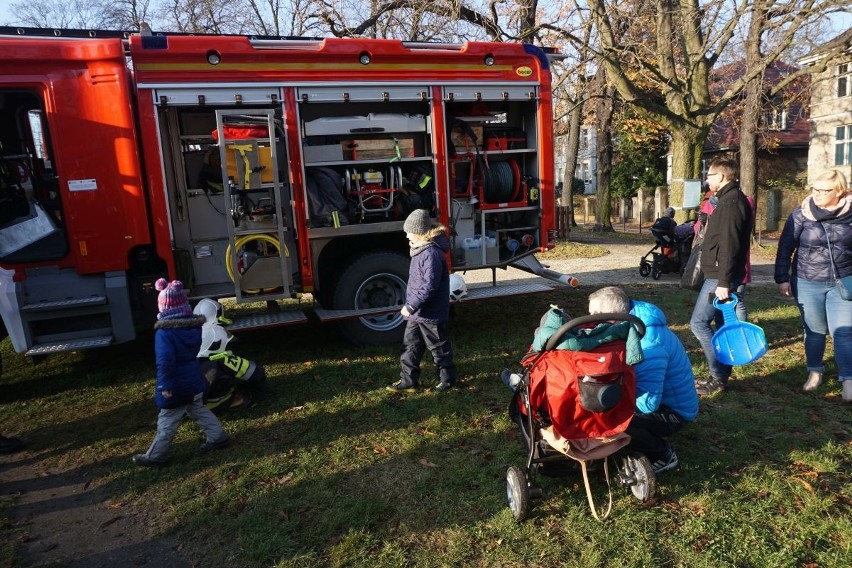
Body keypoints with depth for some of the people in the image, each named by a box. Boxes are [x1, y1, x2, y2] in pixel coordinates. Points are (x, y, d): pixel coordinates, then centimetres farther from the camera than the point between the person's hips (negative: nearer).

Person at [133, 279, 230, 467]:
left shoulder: (165, 333, -24)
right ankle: (218, 437, 26)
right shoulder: (194, 325, -1)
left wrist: (165, 385, -22)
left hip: (175, 386, -7)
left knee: (167, 421, 5)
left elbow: (164, 361, -26)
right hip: (193, 380, 7)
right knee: (199, 410, 22)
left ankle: (154, 456, 18)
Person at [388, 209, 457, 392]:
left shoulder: (432, 253, -24)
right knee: (410, 346, 15)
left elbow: (430, 286, -28)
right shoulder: (420, 249, 7)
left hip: (432, 314, -10)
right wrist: (410, 306, 17)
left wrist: (411, 306, -24)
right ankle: (409, 380, 27)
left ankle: (447, 379, 26)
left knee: (439, 348, 8)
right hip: (416, 313, 10)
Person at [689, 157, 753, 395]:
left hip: (720, 277, -10)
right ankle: (721, 375, 20)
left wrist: (723, 282, -26)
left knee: (699, 322, -8)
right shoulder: (730, 199, 16)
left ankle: (719, 378, -2)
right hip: (720, 275, 10)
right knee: (722, 325, 12)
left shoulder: (731, 201, -16)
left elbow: (729, 245, -23)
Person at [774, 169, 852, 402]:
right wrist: (782, 278, -3)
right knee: (814, 330, 11)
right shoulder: (801, 215, -6)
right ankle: (815, 371, 29)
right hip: (807, 284, 0)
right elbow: (785, 247, -2)